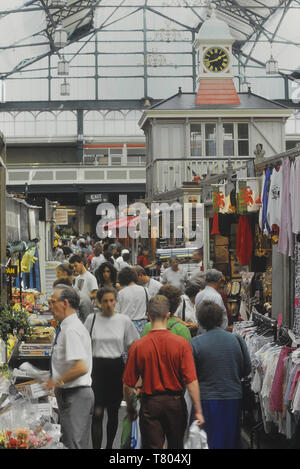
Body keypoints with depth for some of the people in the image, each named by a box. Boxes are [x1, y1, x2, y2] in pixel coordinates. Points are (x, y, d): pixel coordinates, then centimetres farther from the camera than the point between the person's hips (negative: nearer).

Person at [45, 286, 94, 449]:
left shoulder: (71, 330, -19)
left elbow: (81, 368, -27)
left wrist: (57, 382, -16)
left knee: (74, 444, -9)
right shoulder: (66, 327, 13)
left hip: (75, 396, -11)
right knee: (83, 444, 14)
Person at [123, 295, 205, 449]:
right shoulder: (182, 344, -10)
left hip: (150, 404, -1)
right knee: (176, 446, 20)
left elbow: (128, 385, -5)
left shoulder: (137, 346, -9)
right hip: (175, 402, 1)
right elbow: (191, 381, -12)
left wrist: (130, 409, 10)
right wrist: (198, 411, -6)